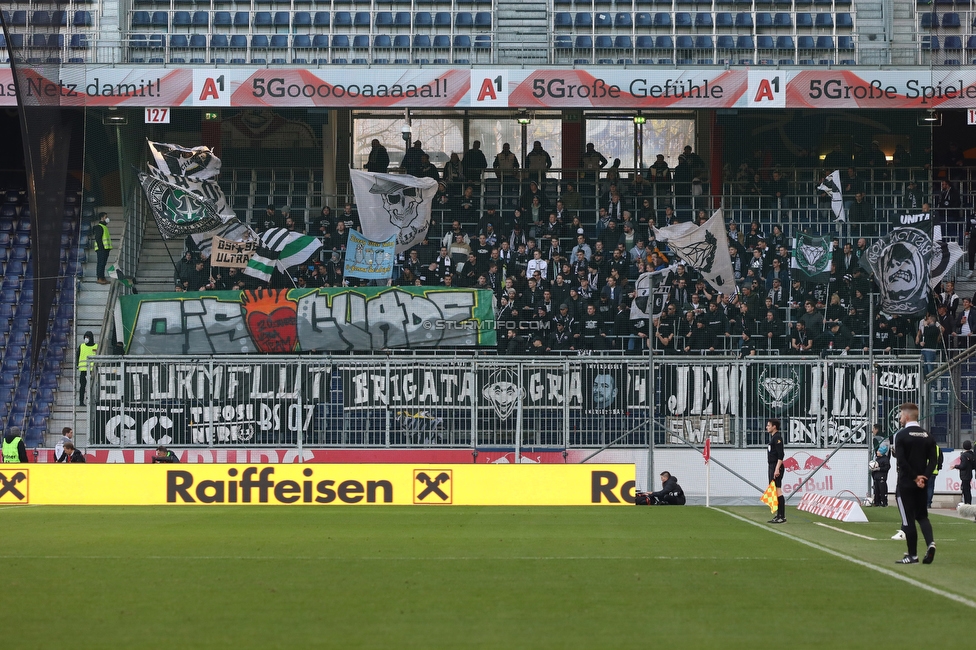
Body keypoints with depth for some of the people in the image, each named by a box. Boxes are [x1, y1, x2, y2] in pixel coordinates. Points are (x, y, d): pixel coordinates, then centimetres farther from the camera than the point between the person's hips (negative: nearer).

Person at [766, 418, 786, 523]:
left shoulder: (777, 437, -13)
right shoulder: (773, 437, 18)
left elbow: (781, 455, -20)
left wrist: (777, 469, -24)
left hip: (776, 467, -10)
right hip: (772, 467, 10)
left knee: (778, 491, -11)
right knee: (774, 491, 11)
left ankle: (782, 517, -11)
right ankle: (778, 515, 16)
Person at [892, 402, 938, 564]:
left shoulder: (901, 435, -9)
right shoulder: (928, 436, 6)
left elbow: (901, 461, -17)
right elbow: (933, 460, 0)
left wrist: (915, 477, -10)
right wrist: (924, 477, -5)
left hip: (905, 484, -5)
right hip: (922, 484, 5)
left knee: (908, 519, 1)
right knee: (922, 516, 16)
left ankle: (912, 555, 2)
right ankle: (930, 543, -8)